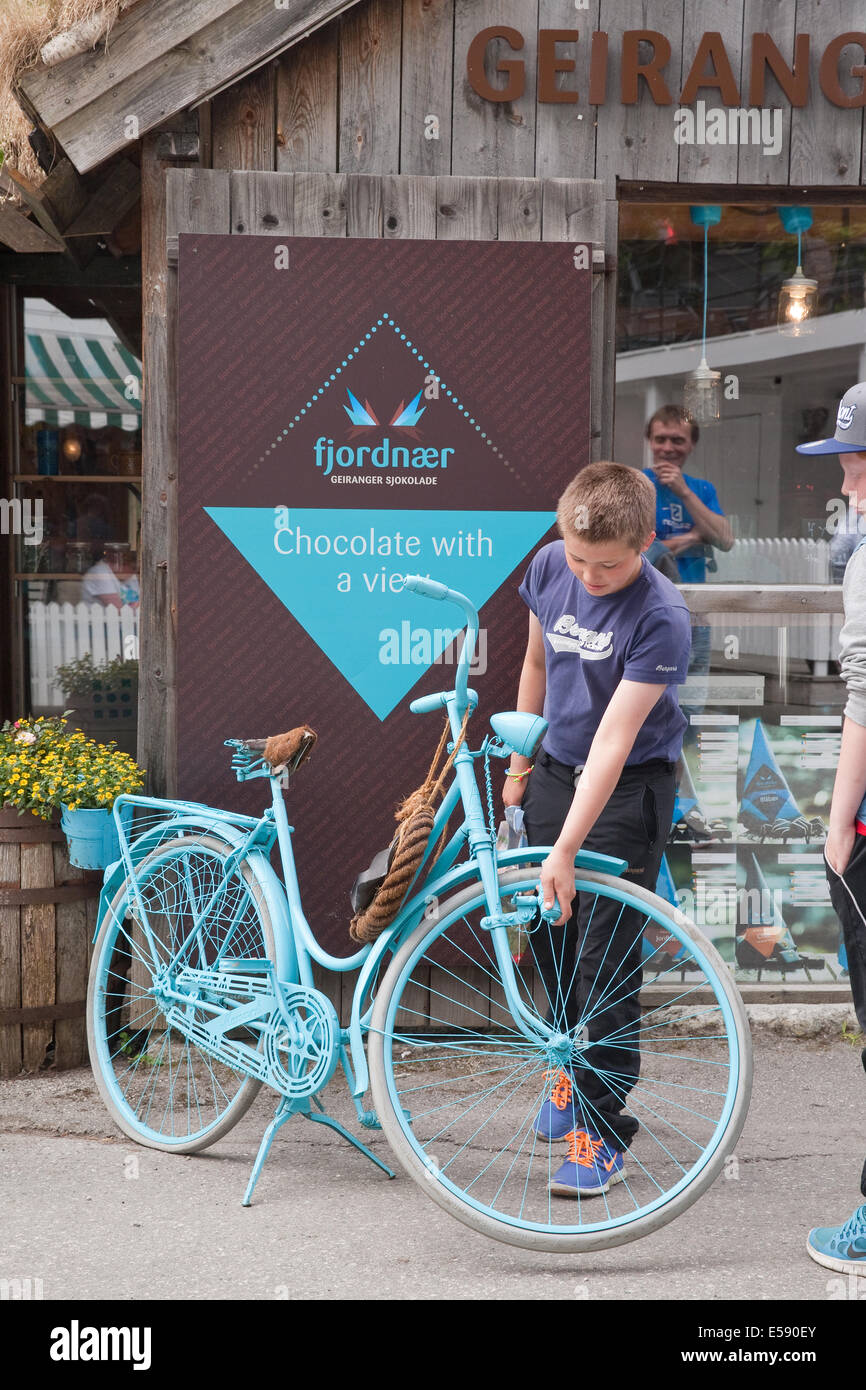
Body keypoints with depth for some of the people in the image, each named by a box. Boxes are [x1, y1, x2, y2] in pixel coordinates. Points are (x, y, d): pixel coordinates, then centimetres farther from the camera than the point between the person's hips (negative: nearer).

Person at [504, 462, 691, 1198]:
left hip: (628, 786, -6)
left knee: (606, 956, -7)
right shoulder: (550, 566, -6)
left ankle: (602, 1132, 4)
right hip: (557, 769, 6)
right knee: (545, 926, 16)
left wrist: (567, 850, -30)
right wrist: (520, 762, 15)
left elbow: (613, 739, -28)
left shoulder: (662, 617, -24)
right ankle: (572, 1061, 41)